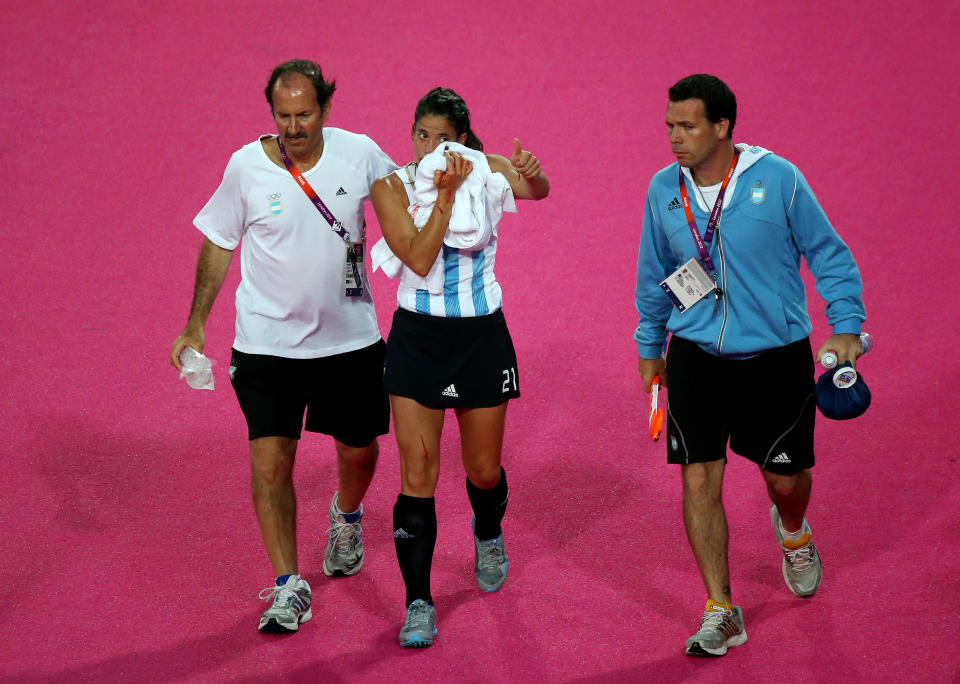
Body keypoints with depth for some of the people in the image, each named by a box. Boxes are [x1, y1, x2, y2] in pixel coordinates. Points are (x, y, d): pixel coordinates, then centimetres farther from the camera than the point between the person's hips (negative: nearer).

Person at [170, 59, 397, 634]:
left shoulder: (360, 154, -9)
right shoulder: (247, 167, -12)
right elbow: (218, 243, 0)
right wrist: (195, 326, -1)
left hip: (350, 337, 2)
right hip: (268, 343, -2)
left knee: (358, 451, 17)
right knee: (271, 462, -10)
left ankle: (347, 518, 51)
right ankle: (289, 588, -1)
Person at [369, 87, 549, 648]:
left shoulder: (489, 170, -4)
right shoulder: (392, 187, -8)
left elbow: (536, 191, -23)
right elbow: (419, 259, -19)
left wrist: (534, 175, -46)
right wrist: (447, 193, -26)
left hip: (482, 335, 1)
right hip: (418, 335, -1)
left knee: (484, 470, 12)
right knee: (417, 472, -6)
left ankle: (488, 534, 47)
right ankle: (419, 603, -1)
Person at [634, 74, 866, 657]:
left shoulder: (777, 178, -11)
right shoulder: (664, 190, -2)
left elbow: (828, 254, -1)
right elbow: (654, 275, 14)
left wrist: (846, 326, -8)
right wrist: (650, 346, 20)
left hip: (777, 356, -2)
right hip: (696, 356, 2)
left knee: (786, 476, 9)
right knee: (699, 477, -8)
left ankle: (793, 532, 48)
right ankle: (721, 613, 2)